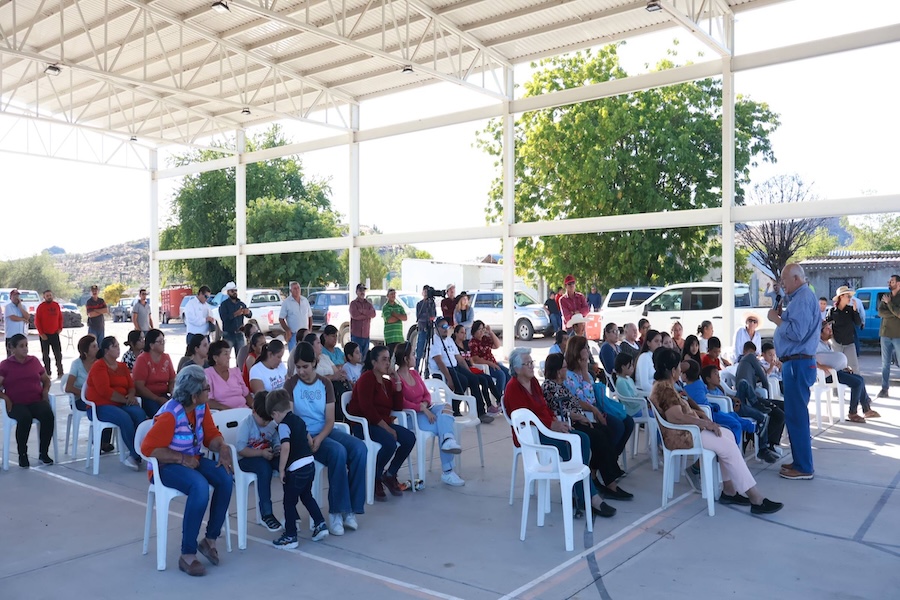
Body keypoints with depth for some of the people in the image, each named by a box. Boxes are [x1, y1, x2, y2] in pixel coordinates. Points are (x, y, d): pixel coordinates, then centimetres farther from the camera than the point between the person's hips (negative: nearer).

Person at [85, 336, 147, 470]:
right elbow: (105, 391, -15)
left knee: (140, 413, -28)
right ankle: (137, 455, -22)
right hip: (100, 407, -5)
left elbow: (131, 385, 13)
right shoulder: (98, 367, -3)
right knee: (125, 418, -35)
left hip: (121, 404, 5)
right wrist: (125, 399, -15)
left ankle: (134, 456, -27)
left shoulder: (122, 366, 18)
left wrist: (131, 396, -10)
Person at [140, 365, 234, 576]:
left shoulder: (201, 407, -1)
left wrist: (223, 448, -14)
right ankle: (187, 555, -25)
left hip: (193, 460, 7)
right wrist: (182, 459, -25)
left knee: (225, 478, -21)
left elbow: (211, 435, 8)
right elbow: (148, 448, -22)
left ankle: (210, 539, -5)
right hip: (166, 466, -7)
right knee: (200, 486, -35)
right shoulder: (169, 415, -22)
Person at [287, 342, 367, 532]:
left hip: (325, 432, 4)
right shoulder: (291, 384, -2)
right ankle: (336, 512, -25)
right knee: (338, 451, -33)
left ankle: (350, 509, -18)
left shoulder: (325, 383, 7)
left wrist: (320, 438, -17)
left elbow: (330, 419, 2)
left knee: (359, 448, -23)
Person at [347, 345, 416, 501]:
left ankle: (390, 474, 4)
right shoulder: (367, 378, -8)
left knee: (410, 438, -14)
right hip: (363, 424, -8)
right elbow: (366, 408, -19)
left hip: (382, 423, 8)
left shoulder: (387, 381, 17)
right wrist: (387, 428, -21)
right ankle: (375, 480, -7)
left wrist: (398, 384, 2)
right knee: (390, 443, -31)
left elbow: (398, 407, 11)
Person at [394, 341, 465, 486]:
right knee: (445, 425, -24)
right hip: (412, 415, -7)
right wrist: (422, 409, -25)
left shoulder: (414, 373, 13)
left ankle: (448, 440, -42)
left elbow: (427, 394, 12)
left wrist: (425, 404, -10)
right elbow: (403, 404, -20)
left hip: (426, 409, 7)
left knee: (445, 408, -25)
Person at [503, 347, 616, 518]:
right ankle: (590, 498, -17)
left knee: (583, 439, -12)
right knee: (571, 446, -25)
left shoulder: (533, 381, 13)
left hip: (545, 427, 8)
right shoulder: (513, 388, -13)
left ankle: (579, 491, -12)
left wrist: (556, 421, -3)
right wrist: (552, 425, -20)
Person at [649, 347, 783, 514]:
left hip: (682, 431, 11)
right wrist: (706, 423, -25)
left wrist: (700, 414, 8)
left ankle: (729, 491, 7)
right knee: (728, 447, -13)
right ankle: (755, 499, -10)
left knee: (728, 437, 9)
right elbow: (676, 417, -33)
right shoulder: (665, 388, -21)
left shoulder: (663, 385, 13)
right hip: (679, 436, -11)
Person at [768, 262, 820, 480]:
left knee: (796, 416, -6)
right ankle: (800, 461, 25)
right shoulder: (802, 297, 17)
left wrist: (776, 319, -12)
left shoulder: (803, 298, -15)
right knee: (796, 414, 16)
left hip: (797, 364, -11)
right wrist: (782, 316, 7)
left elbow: (797, 332, -25)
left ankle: (804, 468, 0)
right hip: (798, 363, 11)